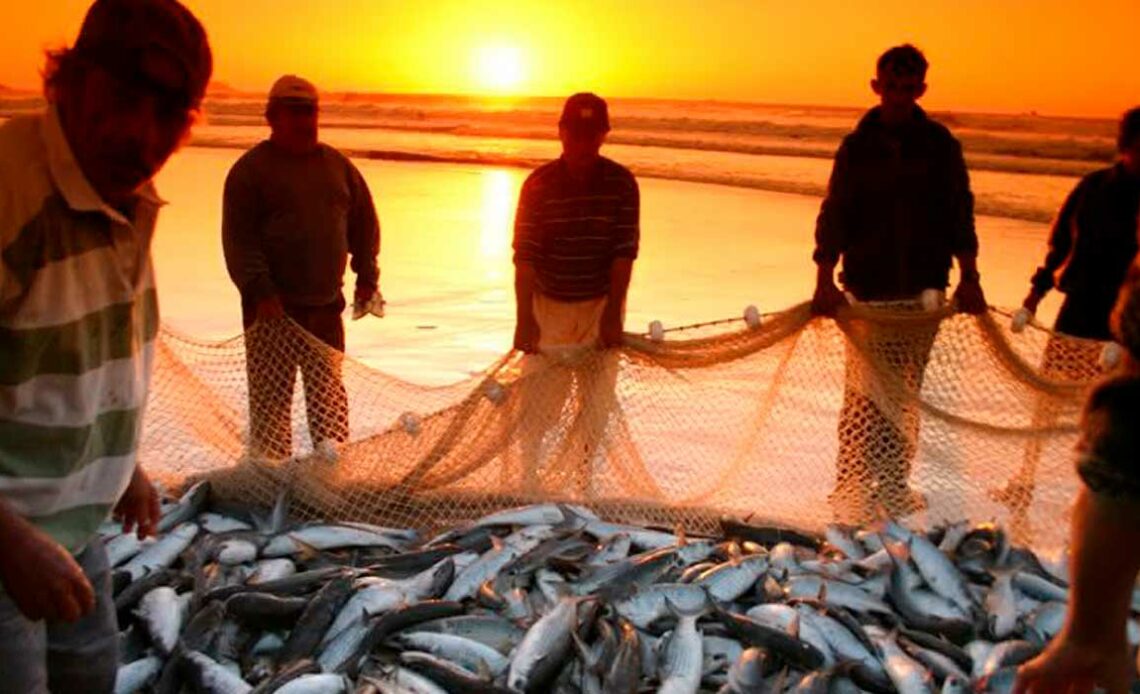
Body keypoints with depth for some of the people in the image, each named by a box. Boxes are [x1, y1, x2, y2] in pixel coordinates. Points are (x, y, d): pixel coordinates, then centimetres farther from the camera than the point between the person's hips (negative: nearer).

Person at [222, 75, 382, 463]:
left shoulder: (337, 165, 12)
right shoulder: (251, 169, -4)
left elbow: (364, 222, 17)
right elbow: (238, 238, -10)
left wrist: (366, 275, 8)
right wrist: (259, 289, -19)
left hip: (327, 304, 5)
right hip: (273, 307, -5)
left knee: (329, 392, 13)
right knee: (271, 395, 0)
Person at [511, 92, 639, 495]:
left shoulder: (621, 183, -4)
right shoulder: (539, 184, -6)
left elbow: (624, 252, -7)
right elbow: (524, 255, -11)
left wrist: (613, 314, -14)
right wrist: (524, 319, -19)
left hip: (601, 306, 1)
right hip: (549, 304, -1)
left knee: (598, 394, 5)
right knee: (543, 394, 1)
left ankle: (584, 471, 20)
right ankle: (528, 469, 17)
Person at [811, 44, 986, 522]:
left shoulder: (939, 143, 6)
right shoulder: (857, 146, 4)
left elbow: (959, 212, 7)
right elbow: (834, 215, -1)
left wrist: (968, 277, -1)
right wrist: (825, 282, -11)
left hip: (924, 289, 1)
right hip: (868, 289, -1)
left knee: (905, 395, 6)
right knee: (864, 394, -5)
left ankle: (892, 488, 16)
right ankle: (852, 492, 3)